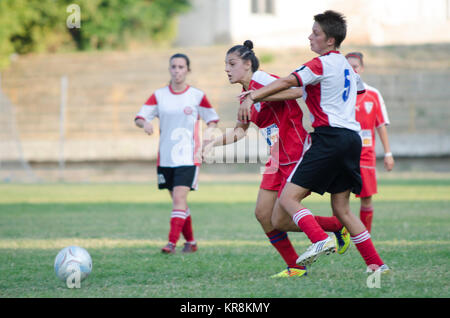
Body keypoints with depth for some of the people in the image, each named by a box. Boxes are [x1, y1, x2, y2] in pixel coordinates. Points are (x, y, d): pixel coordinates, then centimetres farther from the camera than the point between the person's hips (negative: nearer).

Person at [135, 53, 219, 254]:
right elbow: (139, 118, 3)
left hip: (188, 157, -3)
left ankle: (172, 242, -20)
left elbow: (212, 121, 8)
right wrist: (145, 123, -20)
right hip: (165, 157, 3)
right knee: (178, 201, 10)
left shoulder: (197, 96, 0)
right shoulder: (159, 96, 5)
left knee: (179, 198, -17)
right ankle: (190, 242, 24)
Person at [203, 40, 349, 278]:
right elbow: (240, 131, 29)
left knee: (280, 220, -8)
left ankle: (339, 226, 9)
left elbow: (297, 91, -28)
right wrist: (213, 144, 20)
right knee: (263, 214, 3)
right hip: (279, 160, 9)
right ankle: (295, 267, 13)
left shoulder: (260, 80, -13)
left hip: (298, 157, -9)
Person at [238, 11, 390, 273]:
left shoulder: (323, 63, -6)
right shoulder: (346, 65, 20)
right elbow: (360, 88, 42)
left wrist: (251, 97, -25)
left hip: (330, 137, -9)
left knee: (288, 198, -11)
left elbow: (288, 82, -19)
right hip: (352, 138, 9)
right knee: (341, 209, 15)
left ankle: (321, 240, -31)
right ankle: (377, 264, 12)